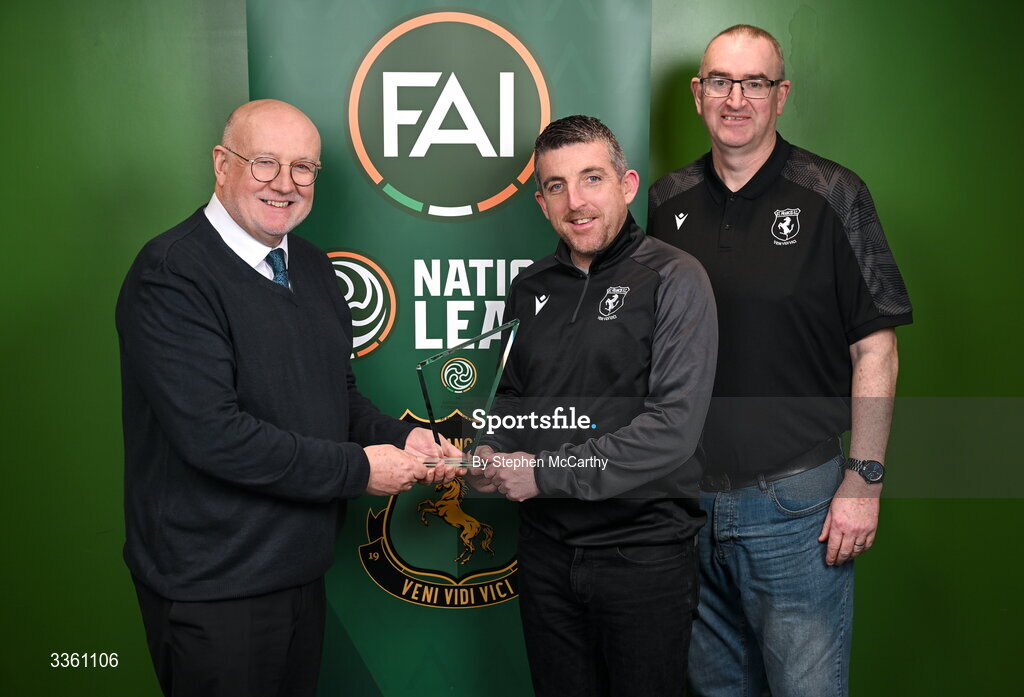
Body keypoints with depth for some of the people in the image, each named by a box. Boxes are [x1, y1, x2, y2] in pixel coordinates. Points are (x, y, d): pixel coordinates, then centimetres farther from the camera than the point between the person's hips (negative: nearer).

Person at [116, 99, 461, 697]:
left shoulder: (313, 268, 8)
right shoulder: (173, 273, -18)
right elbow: (212, 433, -26)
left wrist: (403, 441, -6)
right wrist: (358, 469, -20)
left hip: (301, 570, 8)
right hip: (213, 587, -8)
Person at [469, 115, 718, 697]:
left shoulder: (674, 279, -11)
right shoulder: (530, 288, 7)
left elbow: (675, 426, -20)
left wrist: (546, 473, -19)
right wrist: (494, 453, -3)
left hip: (644, 555, -5)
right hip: (546, 550, 5)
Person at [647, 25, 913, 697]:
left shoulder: (833, 196, -5)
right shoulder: (668, 202, 6)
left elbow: (875, 346, -6)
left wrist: (864, 478, -10)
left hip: (795, 498, -3)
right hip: (686, 498, 4)